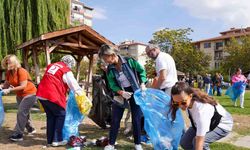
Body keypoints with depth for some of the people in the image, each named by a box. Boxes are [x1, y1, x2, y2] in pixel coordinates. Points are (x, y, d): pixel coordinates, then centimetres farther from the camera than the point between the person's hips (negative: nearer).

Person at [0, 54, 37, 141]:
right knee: (24, 113, 18)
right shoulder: (9, 72, -1)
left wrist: (9, 90, -32)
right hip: (20, 95, 9)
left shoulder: (21, 71, -24)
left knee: (21, 112, -13)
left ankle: (18, 134, -7)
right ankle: (30, 129, 35)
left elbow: (23, 86, -29)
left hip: (29, 94, -9)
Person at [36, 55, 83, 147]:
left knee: (50, 116, 17)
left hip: (41, 94, 8)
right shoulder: (66, 71, -3)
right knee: (61, 115, 7)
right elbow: (74, 85, -4)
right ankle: (57, 140, 8)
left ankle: (50, 140, 23)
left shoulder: (51, 66, 20)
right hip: (52, 96, -8)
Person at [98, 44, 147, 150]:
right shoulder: (110, 70, -5)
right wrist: (121, 92, -22)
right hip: (120, 94, 3)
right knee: (115, 120, 4)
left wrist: (142, 84, -16)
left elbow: (142, 71, -5)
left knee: (136, 119, 4)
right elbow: (112, 85, -5)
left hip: (135, 92, -2)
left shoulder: (129, 61, -15)